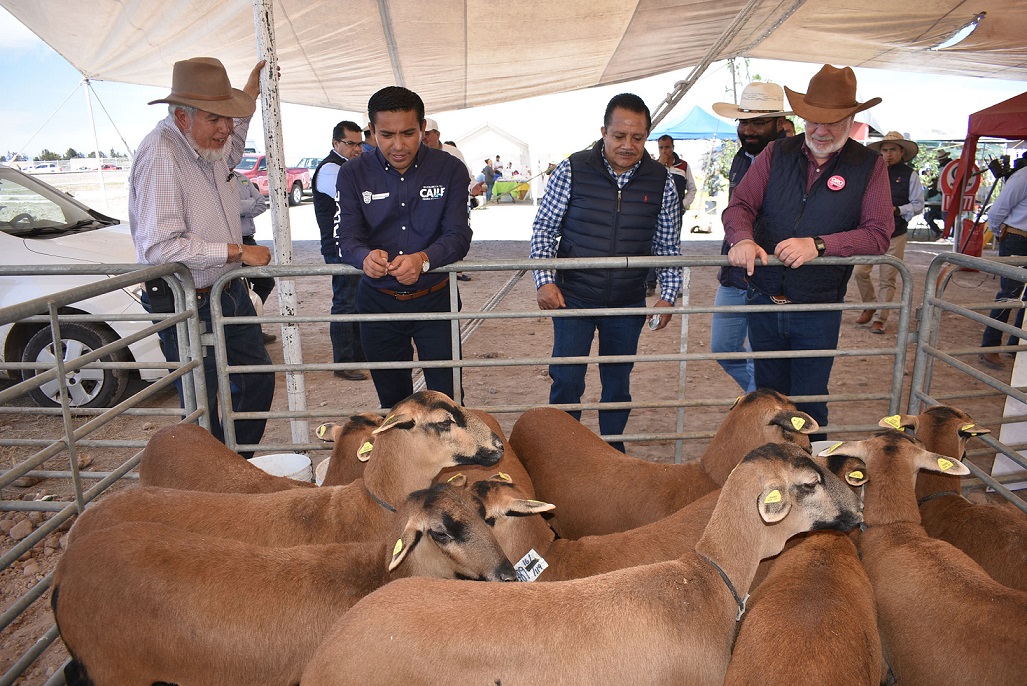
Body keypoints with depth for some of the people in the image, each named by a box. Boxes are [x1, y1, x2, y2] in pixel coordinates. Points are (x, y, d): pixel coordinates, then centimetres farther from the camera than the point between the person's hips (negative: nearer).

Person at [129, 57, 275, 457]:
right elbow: (162, 246, -30)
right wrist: (238, 252, -24)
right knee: (207, 409, 1)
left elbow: (230, 154, 34)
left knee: (258, 379, 19)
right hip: (186, 305, -9)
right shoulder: (159, 156, -23)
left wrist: (251, 93, 25)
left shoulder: (208, 142, 5)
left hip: (229, 291, 10)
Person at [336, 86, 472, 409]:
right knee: (392, 400, 16)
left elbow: (458, 235, -12)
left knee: (445, 397, 3)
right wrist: (366, 257, -32)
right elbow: (348, 237, -7)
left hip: (435, 299, -1)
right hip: (378, 303, 2)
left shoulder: (450, 169, -6)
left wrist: (423, 259, -33)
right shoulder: (353, 174, -2)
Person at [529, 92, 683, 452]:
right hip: (573, 299, -2)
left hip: (629, 303, 2)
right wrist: (545, 281, -13)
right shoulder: (572, 171, -8)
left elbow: (668, 245, 7)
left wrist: (668, 295, -1)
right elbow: (543, 229, -3)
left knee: (618, 382, 14)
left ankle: (613, 448, 34)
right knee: (567, 380, 0)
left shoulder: (661, 181, -1)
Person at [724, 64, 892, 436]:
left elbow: (878, 235, -8)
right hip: (763, 302, 2)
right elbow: (739, 205, -1)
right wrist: (743, 239, -23)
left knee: (809, 406, 7)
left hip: (819, 310, -2)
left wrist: (818, 245, -23)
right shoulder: (776, 154, 4)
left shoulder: (869, 166, -2)